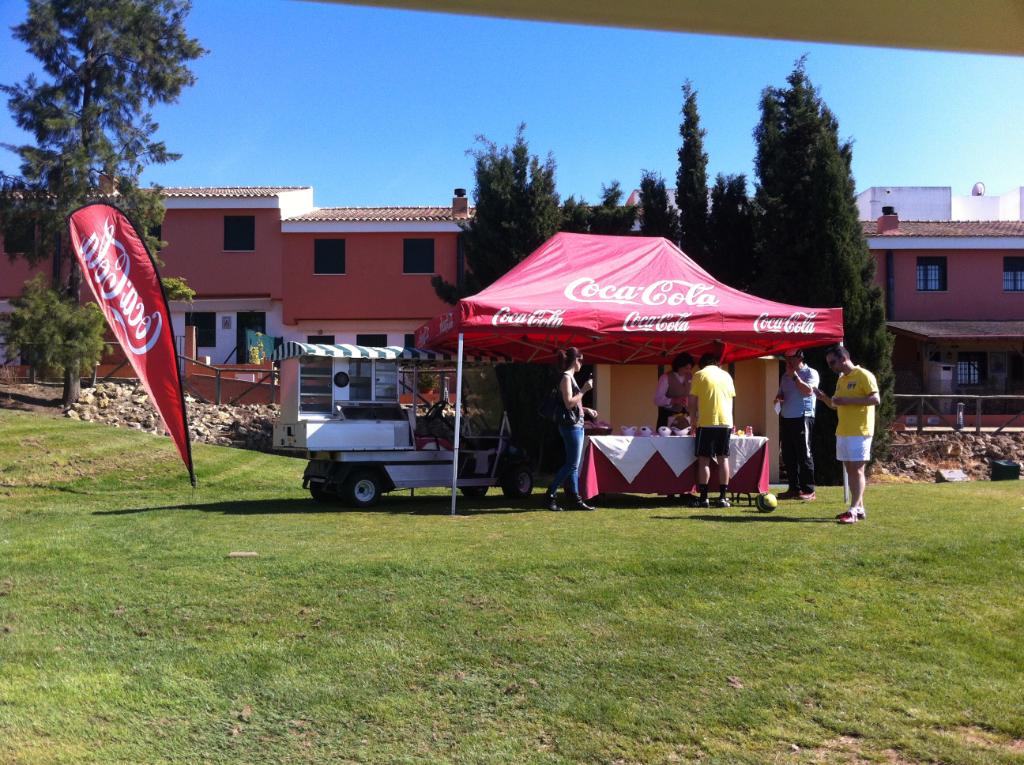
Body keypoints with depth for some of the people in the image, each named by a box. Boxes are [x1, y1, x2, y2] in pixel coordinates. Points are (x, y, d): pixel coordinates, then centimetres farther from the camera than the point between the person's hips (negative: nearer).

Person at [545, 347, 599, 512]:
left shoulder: (570, 377, 17)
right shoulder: (566, 377, -12)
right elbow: (569, 403, -20)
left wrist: (586, 410, 20)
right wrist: (584, 389, -16)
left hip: (576, 425, 10)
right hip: (571, 426, -10)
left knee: (574, 465, 10)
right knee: (572, 464, -8)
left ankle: (575, 499, 13)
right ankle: (550, 496, -4)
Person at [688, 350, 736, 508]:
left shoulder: (700, 375, 1)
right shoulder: (726, 375, 14)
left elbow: (692, 402, -1)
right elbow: (731, 399, 15)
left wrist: (694, 419, 12)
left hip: (706, 422, -4)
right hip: (726, 421, 4)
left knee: (704, 460, 1)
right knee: (723, 459, 7)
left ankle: (704, 498, -2)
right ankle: (722, 497, 5)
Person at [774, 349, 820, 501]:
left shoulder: (810, 373, -2)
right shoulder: (785, 376, 19)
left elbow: (808, 391, -18)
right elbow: (781, 394, 25)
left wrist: (794, 375, -15)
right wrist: (778, 398, 2)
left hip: (802, 418, -7)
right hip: (786, 418, 7)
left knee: (804, 455, -7)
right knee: (788, 455, 7)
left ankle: (809, 490, -4)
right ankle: (794, 488, 15)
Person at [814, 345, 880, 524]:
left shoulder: (864, 375, -9)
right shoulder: (841, 380, 17)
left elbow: (876, 399, -18)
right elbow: (835, 405, 23)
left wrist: (848, 400, -22)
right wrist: (824, 398, 3)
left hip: (859, 432, -8)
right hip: (842, 431, 9)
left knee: (857, 470, -8)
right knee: (849, 470, 9)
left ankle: (853, 511, -10)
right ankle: (859, 508, 17)